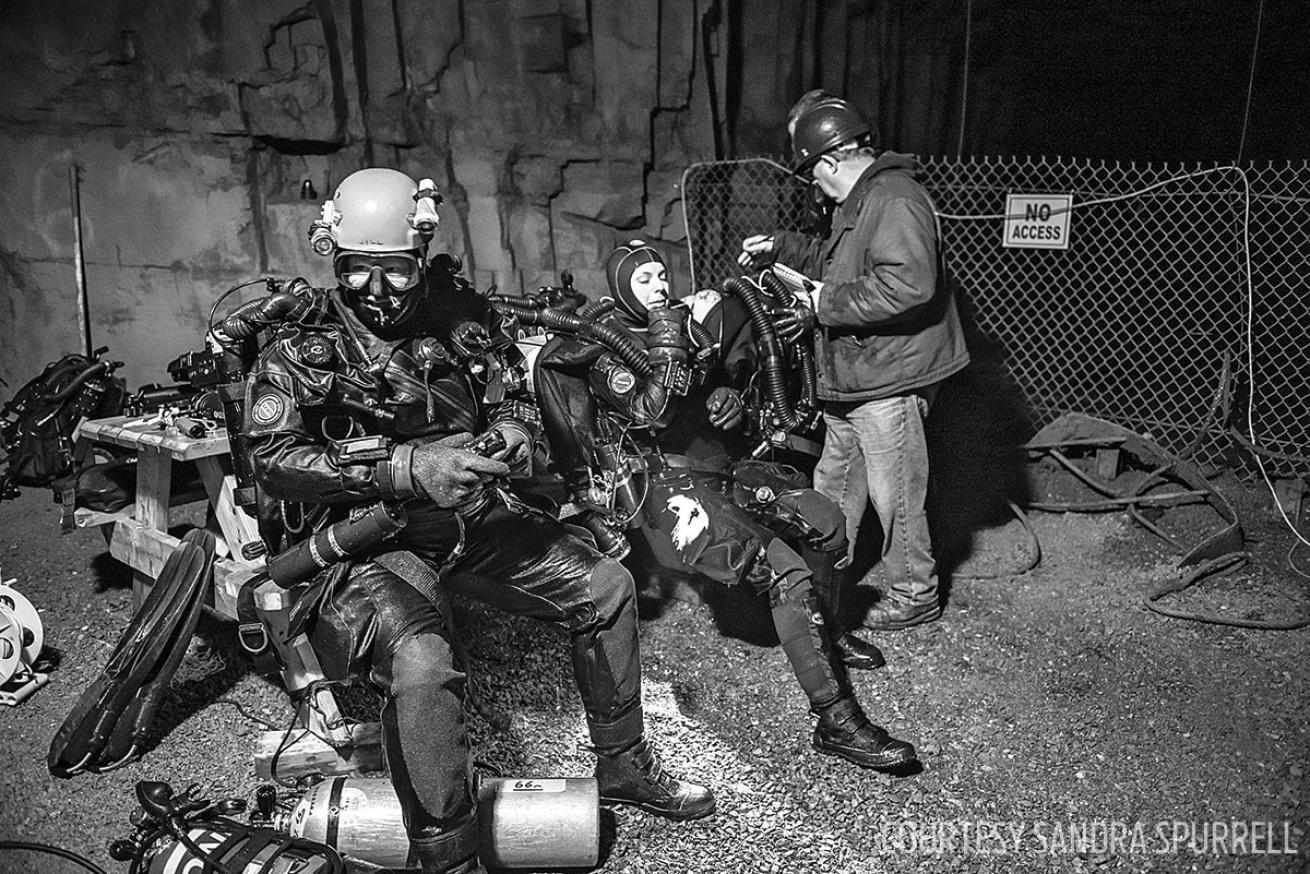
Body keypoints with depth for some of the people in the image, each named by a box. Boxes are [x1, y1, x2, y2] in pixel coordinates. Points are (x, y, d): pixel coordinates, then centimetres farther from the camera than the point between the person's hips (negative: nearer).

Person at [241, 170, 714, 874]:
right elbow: (272, 458, -20)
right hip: (368, 536, -5)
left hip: (472, 512, 6)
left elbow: (513, 394, 14)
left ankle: (623, 766, 24)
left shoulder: (460, 314, 4)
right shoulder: (302, 347, -8)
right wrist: (406, 467, -29)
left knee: (605, 587, 3)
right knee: (422, 663, -33)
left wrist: (512, 431, -13)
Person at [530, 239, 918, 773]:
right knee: (786, 573, -22)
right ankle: (835, 721, -17)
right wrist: (668, 348, -21)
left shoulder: (682, 322, 16)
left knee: (826, 524, 4)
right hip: (667, 486, -8)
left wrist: (730, 398, 8)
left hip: (720, 469, 8)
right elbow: (652, 413, -21)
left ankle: (821, 630, 30)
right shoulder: (601, 347, -6)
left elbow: (730, 376, 30)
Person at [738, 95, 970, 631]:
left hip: (889, 379, -11)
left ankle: (915, 595, 20)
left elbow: (908, 284, -32)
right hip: (853, 377, 11)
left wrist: (826, 304, -24)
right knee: (834, 483, 19)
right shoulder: (859, 202, 16)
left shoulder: (894, 201, -20)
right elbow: (833, 260, 32)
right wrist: (777, 247, 20)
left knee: (895, 493, 2)